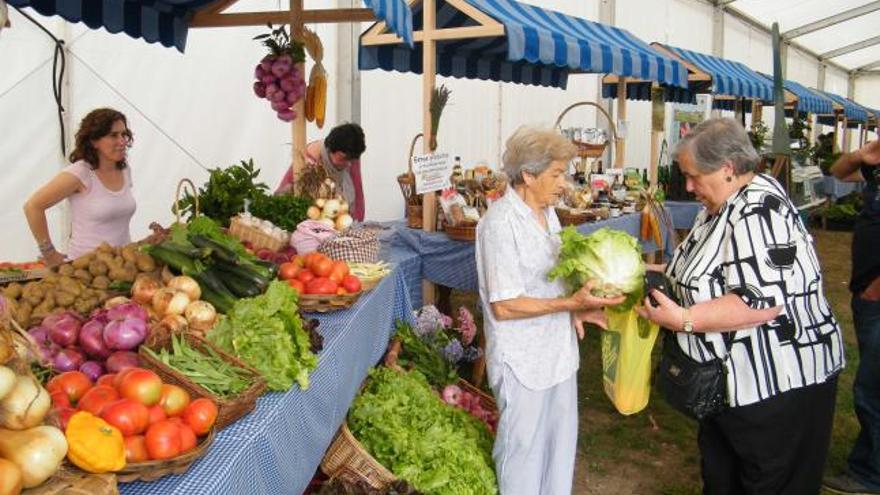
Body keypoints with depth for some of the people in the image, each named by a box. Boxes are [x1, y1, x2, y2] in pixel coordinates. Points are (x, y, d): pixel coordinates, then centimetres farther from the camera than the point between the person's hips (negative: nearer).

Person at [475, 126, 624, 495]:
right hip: (522, 361, -8)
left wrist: (576, 308, 1)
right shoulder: (501, 222, -20)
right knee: (523, 450, 9)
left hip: (558, 352, 8)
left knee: (560, 442, 21)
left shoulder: (547, 212, 7)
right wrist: (571, 303, -26)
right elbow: (504, 306, -22)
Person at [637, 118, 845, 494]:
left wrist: (683, 319, -29)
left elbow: (763, 302, -33)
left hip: (778, 385, -10)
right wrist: (665, 274, 7)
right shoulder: (722, 207, 9)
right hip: (733, 378, 10)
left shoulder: (757, 212, -24)